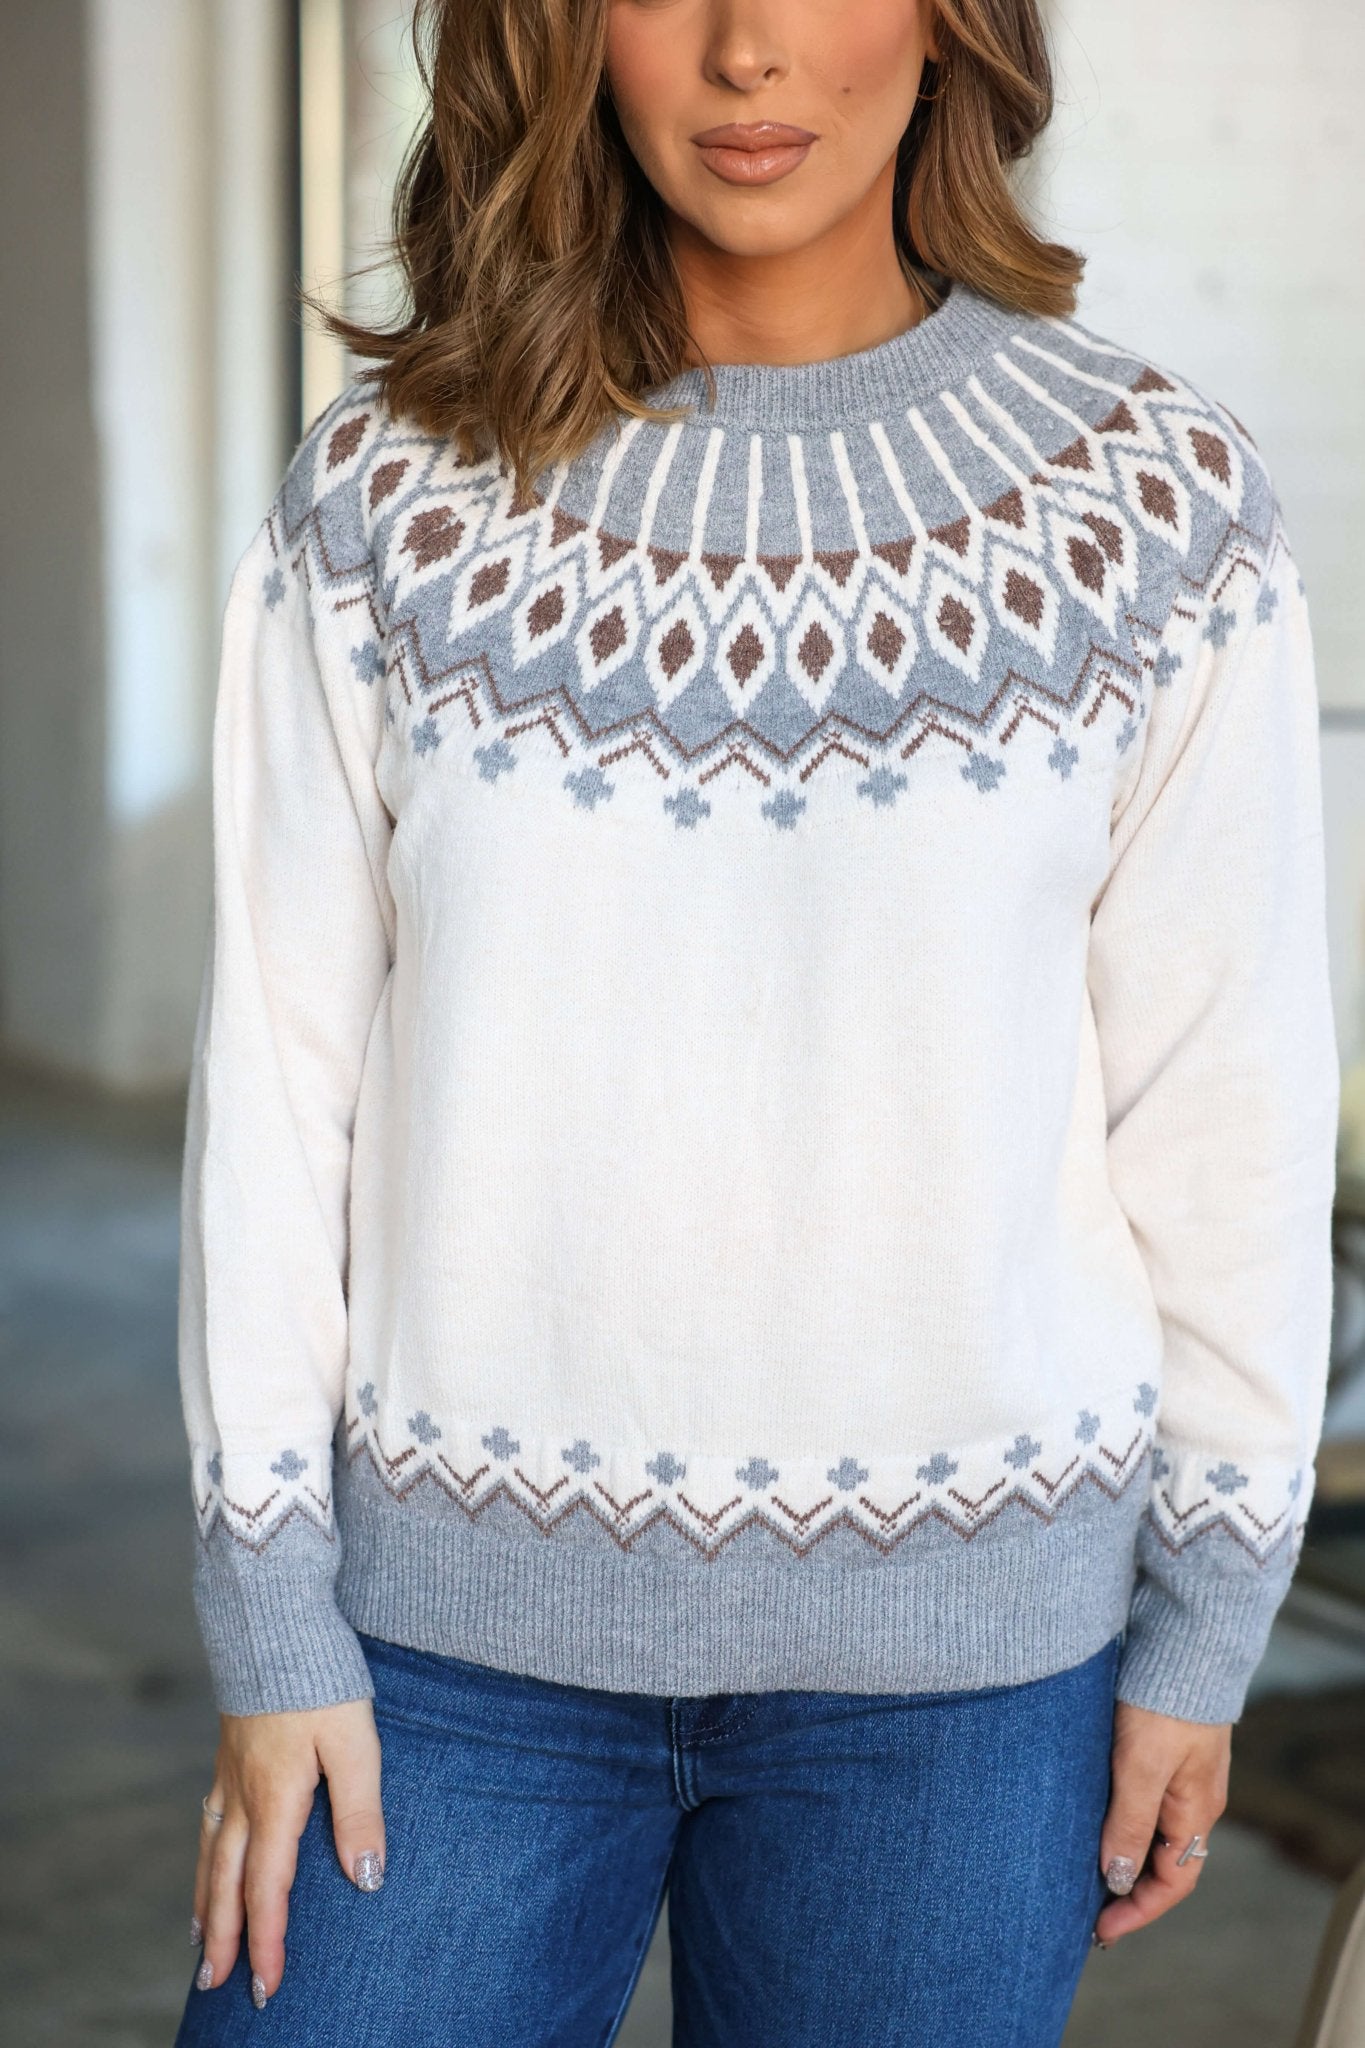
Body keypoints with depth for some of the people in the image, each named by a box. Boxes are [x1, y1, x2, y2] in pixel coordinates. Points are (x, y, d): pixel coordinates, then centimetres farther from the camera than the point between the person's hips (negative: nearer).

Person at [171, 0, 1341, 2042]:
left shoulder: (1148, 501, -3)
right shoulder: (392, 492, -1)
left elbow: (1224, 1106, 1)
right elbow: (278, 1070, 0)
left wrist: (1204, 1628, 4)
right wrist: (272, 1625, 0)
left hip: (955, 1646, 0)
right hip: (459, 1621, 1)